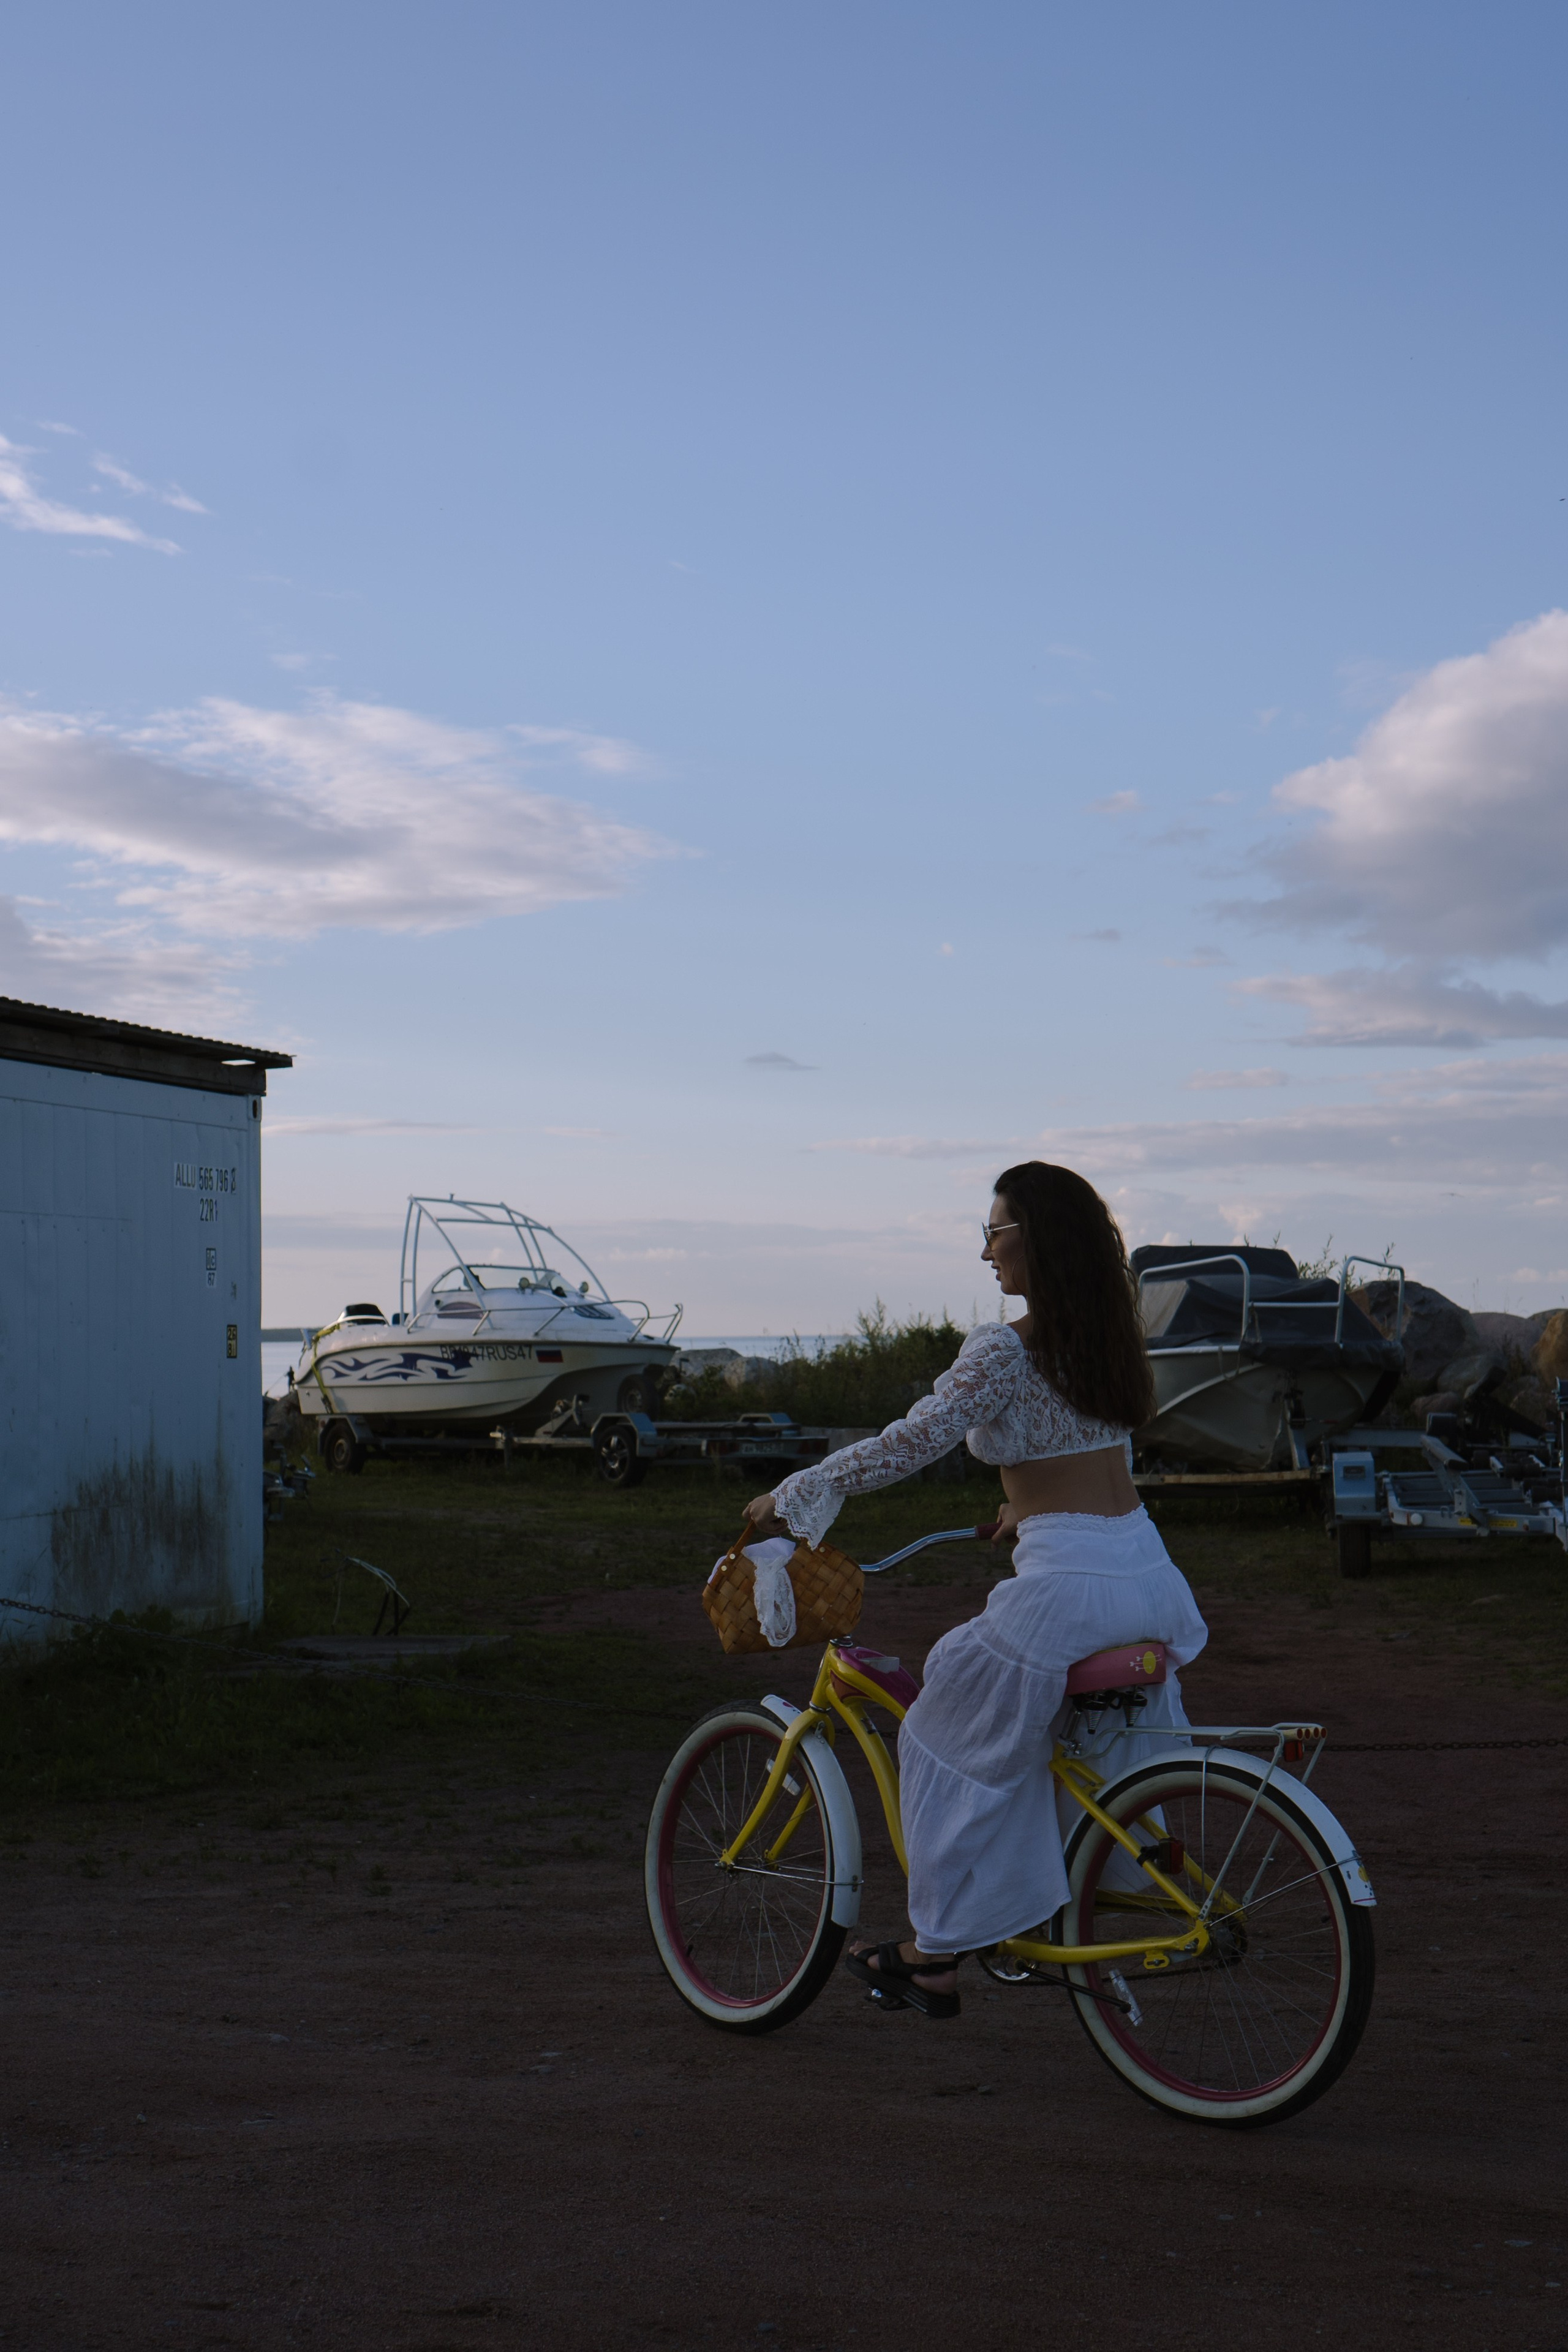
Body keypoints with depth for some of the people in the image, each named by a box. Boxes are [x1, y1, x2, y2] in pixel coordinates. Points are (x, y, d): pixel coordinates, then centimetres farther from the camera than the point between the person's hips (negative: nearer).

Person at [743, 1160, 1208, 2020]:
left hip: (1065, 1585, -7)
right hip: (1150, 1573, 7)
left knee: (960, 1748, 11)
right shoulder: (1114, 1338, 12)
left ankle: (937, 1956, 16)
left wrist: (791, 1497, -7)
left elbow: (908, 1443, -15)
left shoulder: (1004, 1352, -10)